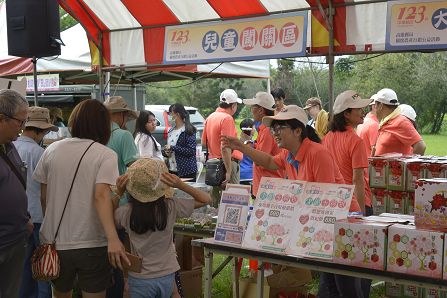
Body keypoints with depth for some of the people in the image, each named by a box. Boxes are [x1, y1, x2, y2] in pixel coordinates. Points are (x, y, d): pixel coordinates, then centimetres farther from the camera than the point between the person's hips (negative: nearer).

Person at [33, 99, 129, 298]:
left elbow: (44, 198, 7)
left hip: (55, 242, 4)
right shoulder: (106, 155, -9)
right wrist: (113, 238, -31)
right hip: (93, 243, -4)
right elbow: (101, 196, -22)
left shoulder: (52, 150, 2)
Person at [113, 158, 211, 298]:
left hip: (140, 280, -1)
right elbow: (206, 199, -1)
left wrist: (118, 193, -2)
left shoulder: (126, 213, -14)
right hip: (167, 276, 2)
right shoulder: (171, 207, -13)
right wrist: (180, 185, -13)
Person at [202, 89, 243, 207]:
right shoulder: (227, 118, -15)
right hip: (228, 162, -9)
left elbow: (204, 142, 19)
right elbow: (225, 147, -22)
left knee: (216, 199, 15)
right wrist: (228, 171, -22)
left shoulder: (210, 117, 10)